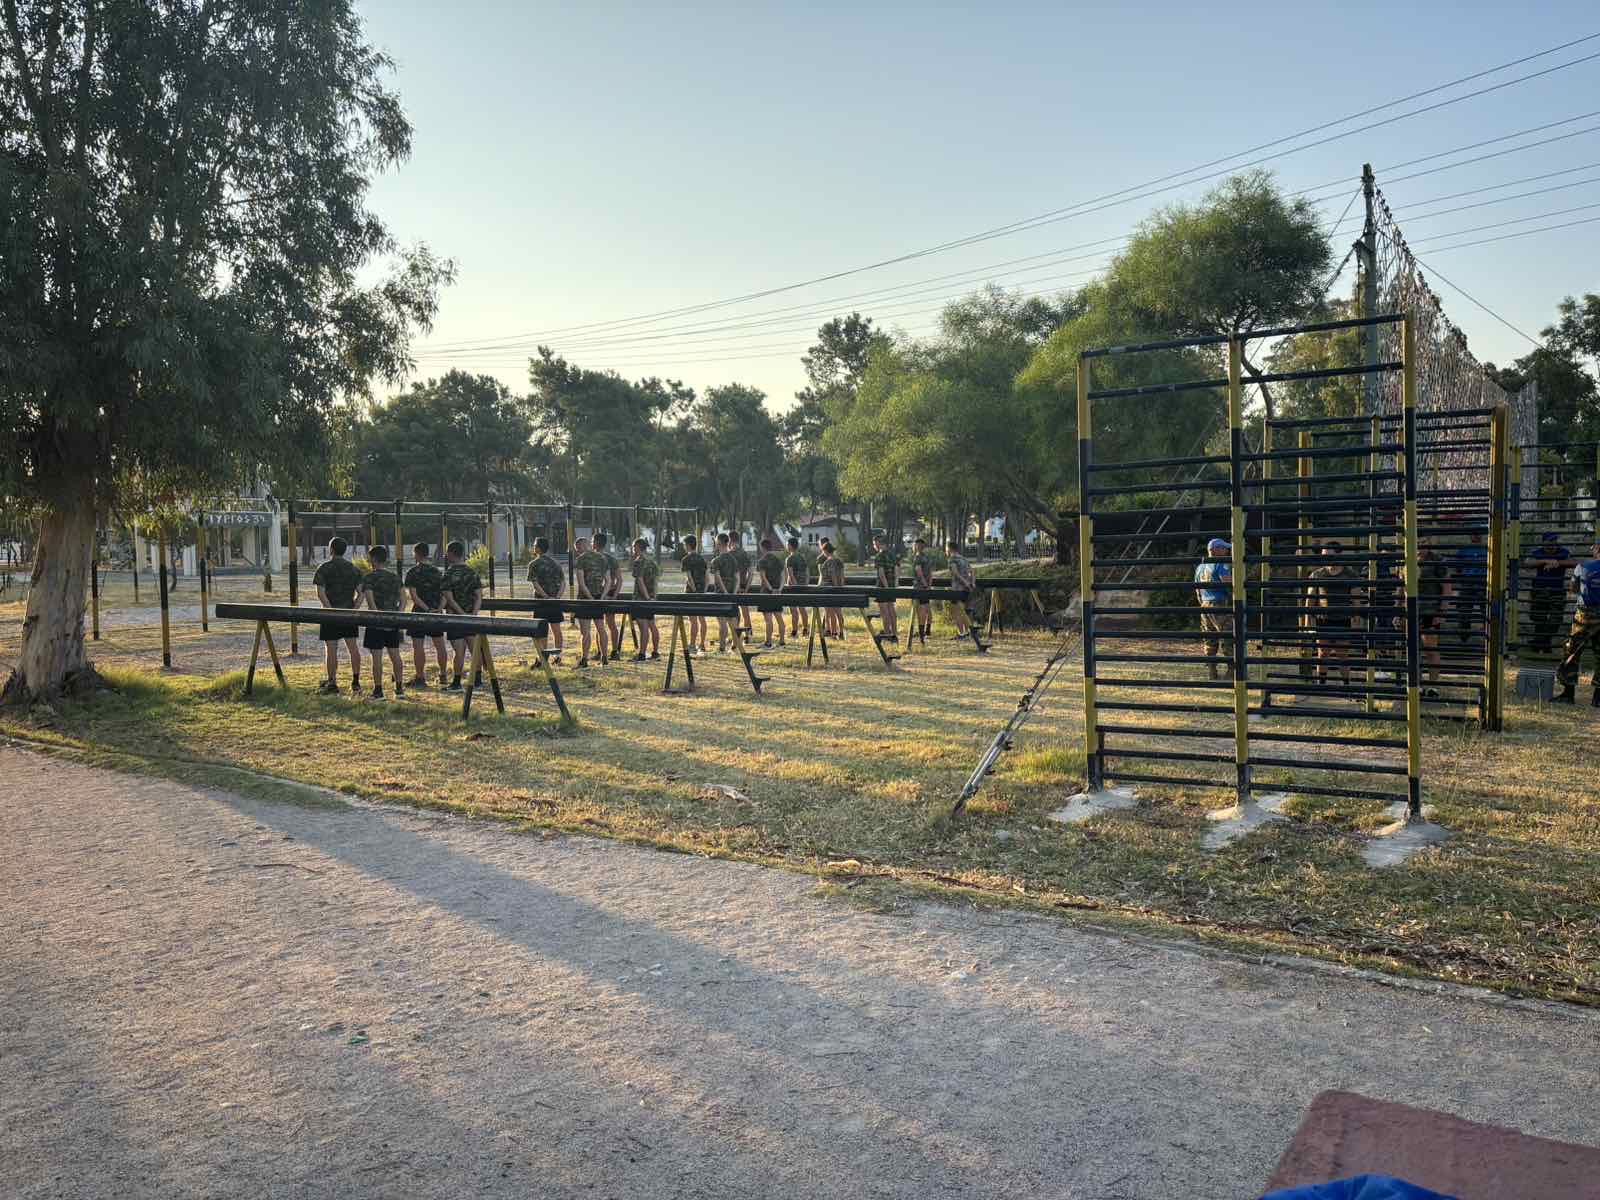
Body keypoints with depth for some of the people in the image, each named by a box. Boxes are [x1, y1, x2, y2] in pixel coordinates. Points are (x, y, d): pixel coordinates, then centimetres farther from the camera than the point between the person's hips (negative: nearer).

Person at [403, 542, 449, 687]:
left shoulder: (412, 572, -6)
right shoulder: (437, 572, 8)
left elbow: (413, 595, -14)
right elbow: (445, 593, 1)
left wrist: (427, 609, -16)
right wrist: (439, 608, -8)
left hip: (420, 612, -5)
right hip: (437, 613, 5)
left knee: (418, 645, 0)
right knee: (439, 644, 11)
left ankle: (420, 678, 1)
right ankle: (443, 676, 18)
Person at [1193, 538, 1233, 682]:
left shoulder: (1200, 566, 16)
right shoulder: (1220, 564, -9)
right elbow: (1229, 584, -18)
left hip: (1205, 606, 8)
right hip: (1221, 607, -8)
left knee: (1210, 641, 10)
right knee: (1228, 640, -5)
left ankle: (1211, 673, 11)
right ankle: (1230, 672, -7)